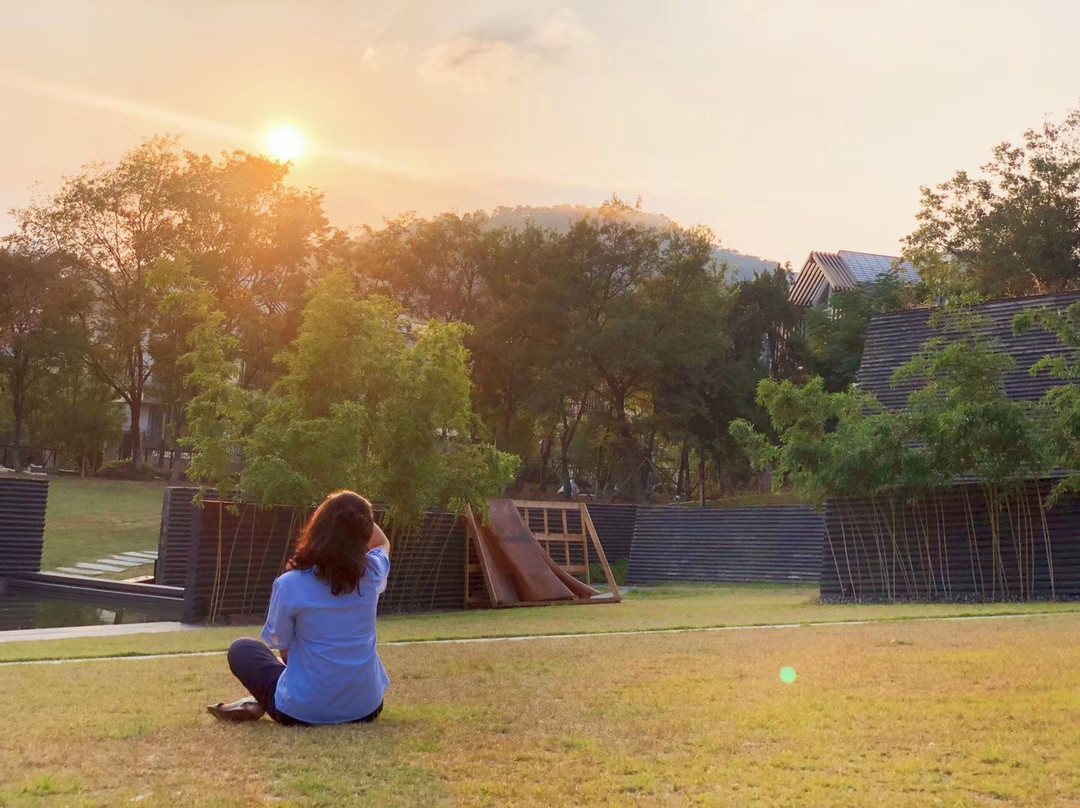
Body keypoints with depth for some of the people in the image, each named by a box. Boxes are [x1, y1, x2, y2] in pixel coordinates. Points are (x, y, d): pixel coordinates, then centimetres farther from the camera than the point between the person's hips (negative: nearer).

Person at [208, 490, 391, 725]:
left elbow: (283, 648, 0)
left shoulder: (289, 585, -15)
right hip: (366, 709, 2)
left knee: (241, 649, 24)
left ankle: (258, 704, -2)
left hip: (303, 712, -2)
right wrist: (360, 514, 6)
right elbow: (383, 544, 20)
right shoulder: (371, 575, -6)